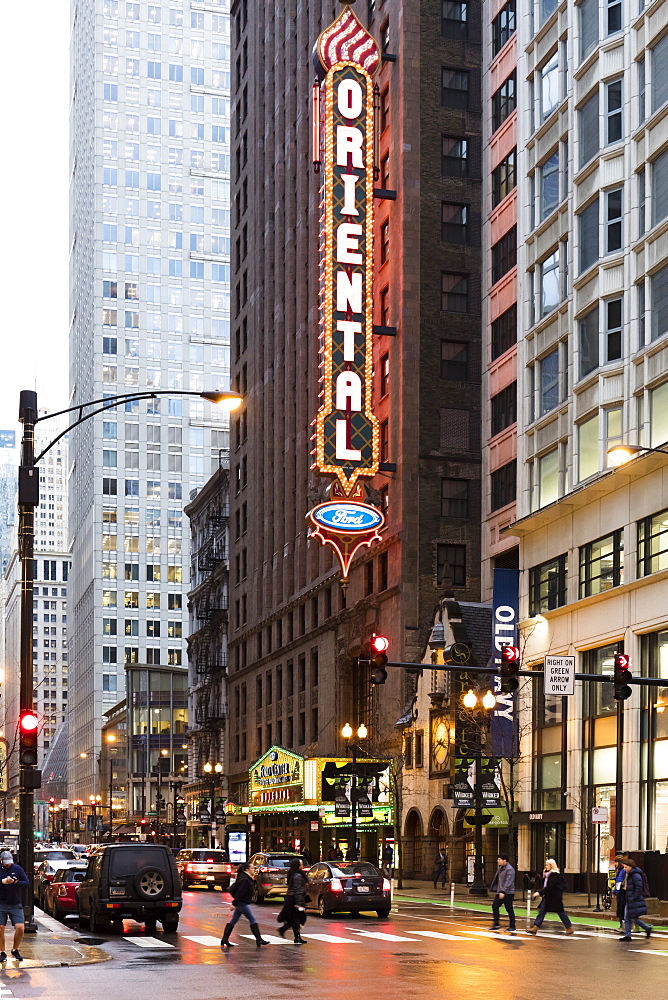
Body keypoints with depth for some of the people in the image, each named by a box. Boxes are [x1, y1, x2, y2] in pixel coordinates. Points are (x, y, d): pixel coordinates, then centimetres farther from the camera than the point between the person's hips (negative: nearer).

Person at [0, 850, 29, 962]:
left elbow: (27, 883, -1)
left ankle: (15, 950, 13)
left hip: (16, 905, 0)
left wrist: (16, 882, -18)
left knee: (20, 928, -9)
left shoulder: (17, 869, 3)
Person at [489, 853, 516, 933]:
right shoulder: (500, 868, 13)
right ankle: (496, 924, 10)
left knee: (509, 909, -1)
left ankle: (512, 927, 8)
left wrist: (503, 892, -28)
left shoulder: (510, 869, -16)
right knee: (495, 906, 4)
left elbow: (508, 882, -23)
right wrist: (495, 889, 16)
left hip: (508, 893, -9)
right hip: (500, 892, 9)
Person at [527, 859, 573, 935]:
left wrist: (540, 893, -25)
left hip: (555, 897, -9)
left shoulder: (555, 875, -17)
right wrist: (544, 877, 0)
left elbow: (549, 887, -23)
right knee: (541, 911, 2)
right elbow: (545, 885, 15)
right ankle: (535, 927, -1)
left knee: (560, 912, 0)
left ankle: (569, 928, 13)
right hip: (548, 896, 9)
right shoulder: (548, 874, 12)